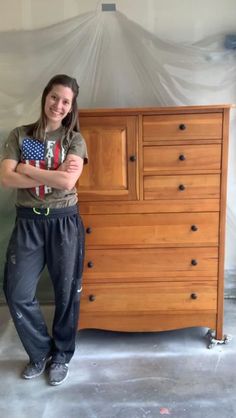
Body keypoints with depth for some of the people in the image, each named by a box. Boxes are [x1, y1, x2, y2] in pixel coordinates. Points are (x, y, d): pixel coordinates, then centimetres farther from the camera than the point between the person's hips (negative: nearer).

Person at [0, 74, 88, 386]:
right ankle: (41, 352, 29)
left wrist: (26, 168, -11)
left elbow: (68, 181, -17)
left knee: (66, 292, 9)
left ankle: (61, 356, 32)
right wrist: (54, 175, -14)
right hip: (28, 222, 2)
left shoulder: (74, 139, -1)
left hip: (64, 222, -1)